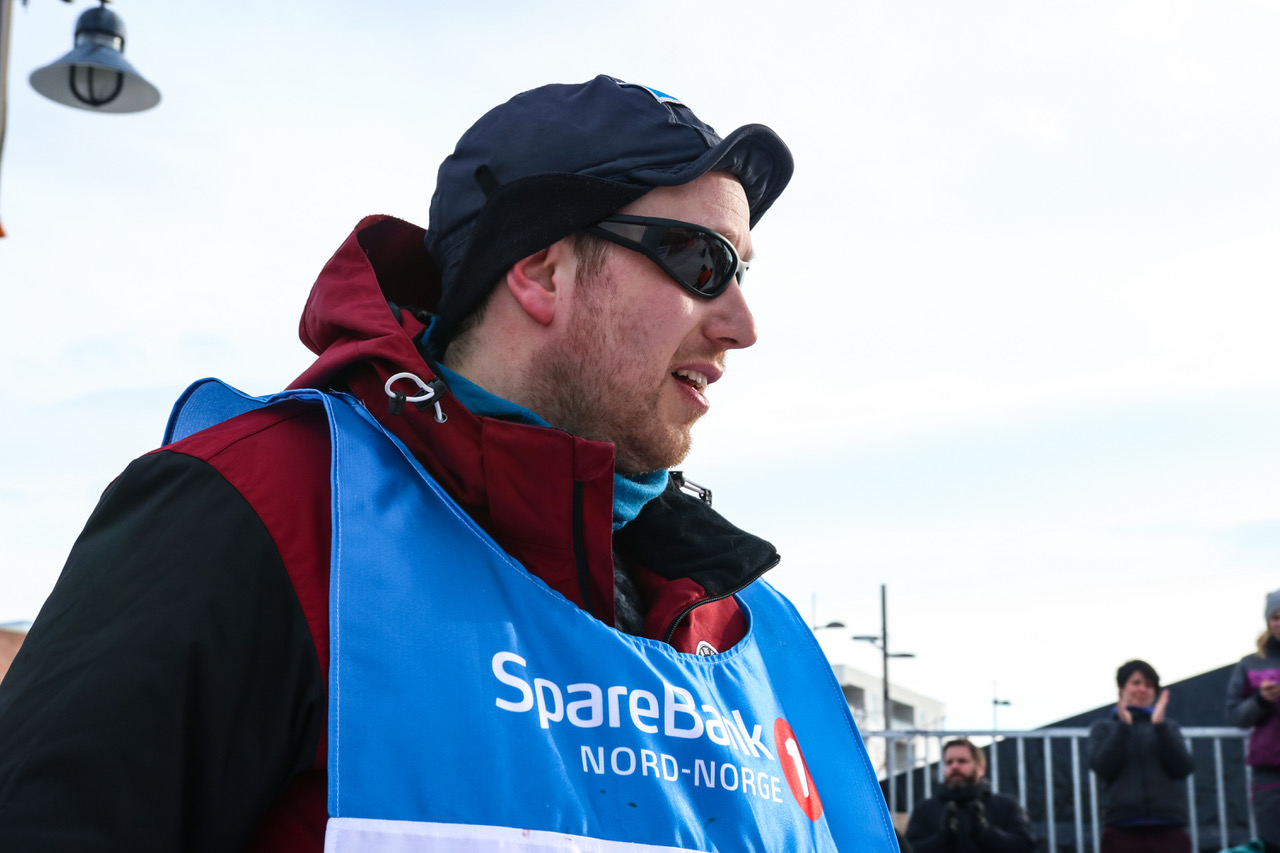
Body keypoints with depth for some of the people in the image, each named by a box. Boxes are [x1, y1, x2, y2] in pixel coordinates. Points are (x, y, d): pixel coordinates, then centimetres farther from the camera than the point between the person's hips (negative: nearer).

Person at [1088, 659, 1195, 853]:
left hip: (1168, 828, 1)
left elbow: (1183, 768, 0)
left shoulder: (1167, 726, 16)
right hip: (1122, 829, -1)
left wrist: (1160, 725, -9)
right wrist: (1124, 726, -10)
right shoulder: (1104, 728, 13)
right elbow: (1102, 767, -4)